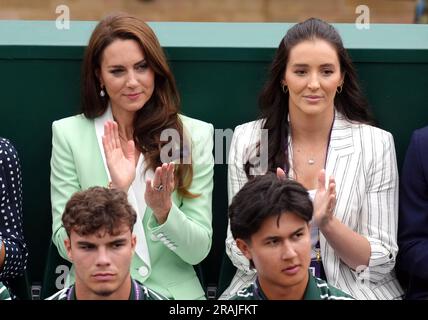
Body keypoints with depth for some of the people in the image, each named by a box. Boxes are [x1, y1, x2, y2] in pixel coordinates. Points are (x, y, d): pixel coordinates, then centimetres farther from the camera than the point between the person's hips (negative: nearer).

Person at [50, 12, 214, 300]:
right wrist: (114, 190, -17)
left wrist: (164, 211, -19)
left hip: (173, 291, 1)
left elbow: (199, 251, -1)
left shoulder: (195, 135, 0)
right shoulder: (68, 134, 0)